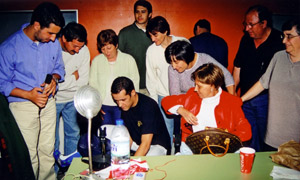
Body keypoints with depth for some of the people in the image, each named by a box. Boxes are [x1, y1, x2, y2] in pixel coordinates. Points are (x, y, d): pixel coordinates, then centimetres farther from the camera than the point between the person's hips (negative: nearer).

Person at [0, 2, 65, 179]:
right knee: (28, 156, 6)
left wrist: (54, 79, -10)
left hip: (48, 103, 4)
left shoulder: (54, 43, -3)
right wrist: (28, 95, -20)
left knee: (47, 151, 14)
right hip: (23, 106, -3)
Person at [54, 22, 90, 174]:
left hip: (72, 100, 4)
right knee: (52, 139, 6)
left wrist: (62, 81, -14)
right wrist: (74, 76, -15)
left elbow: (84, 81, -10)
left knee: (73, 134, 15)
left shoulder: (83, 50, -11)